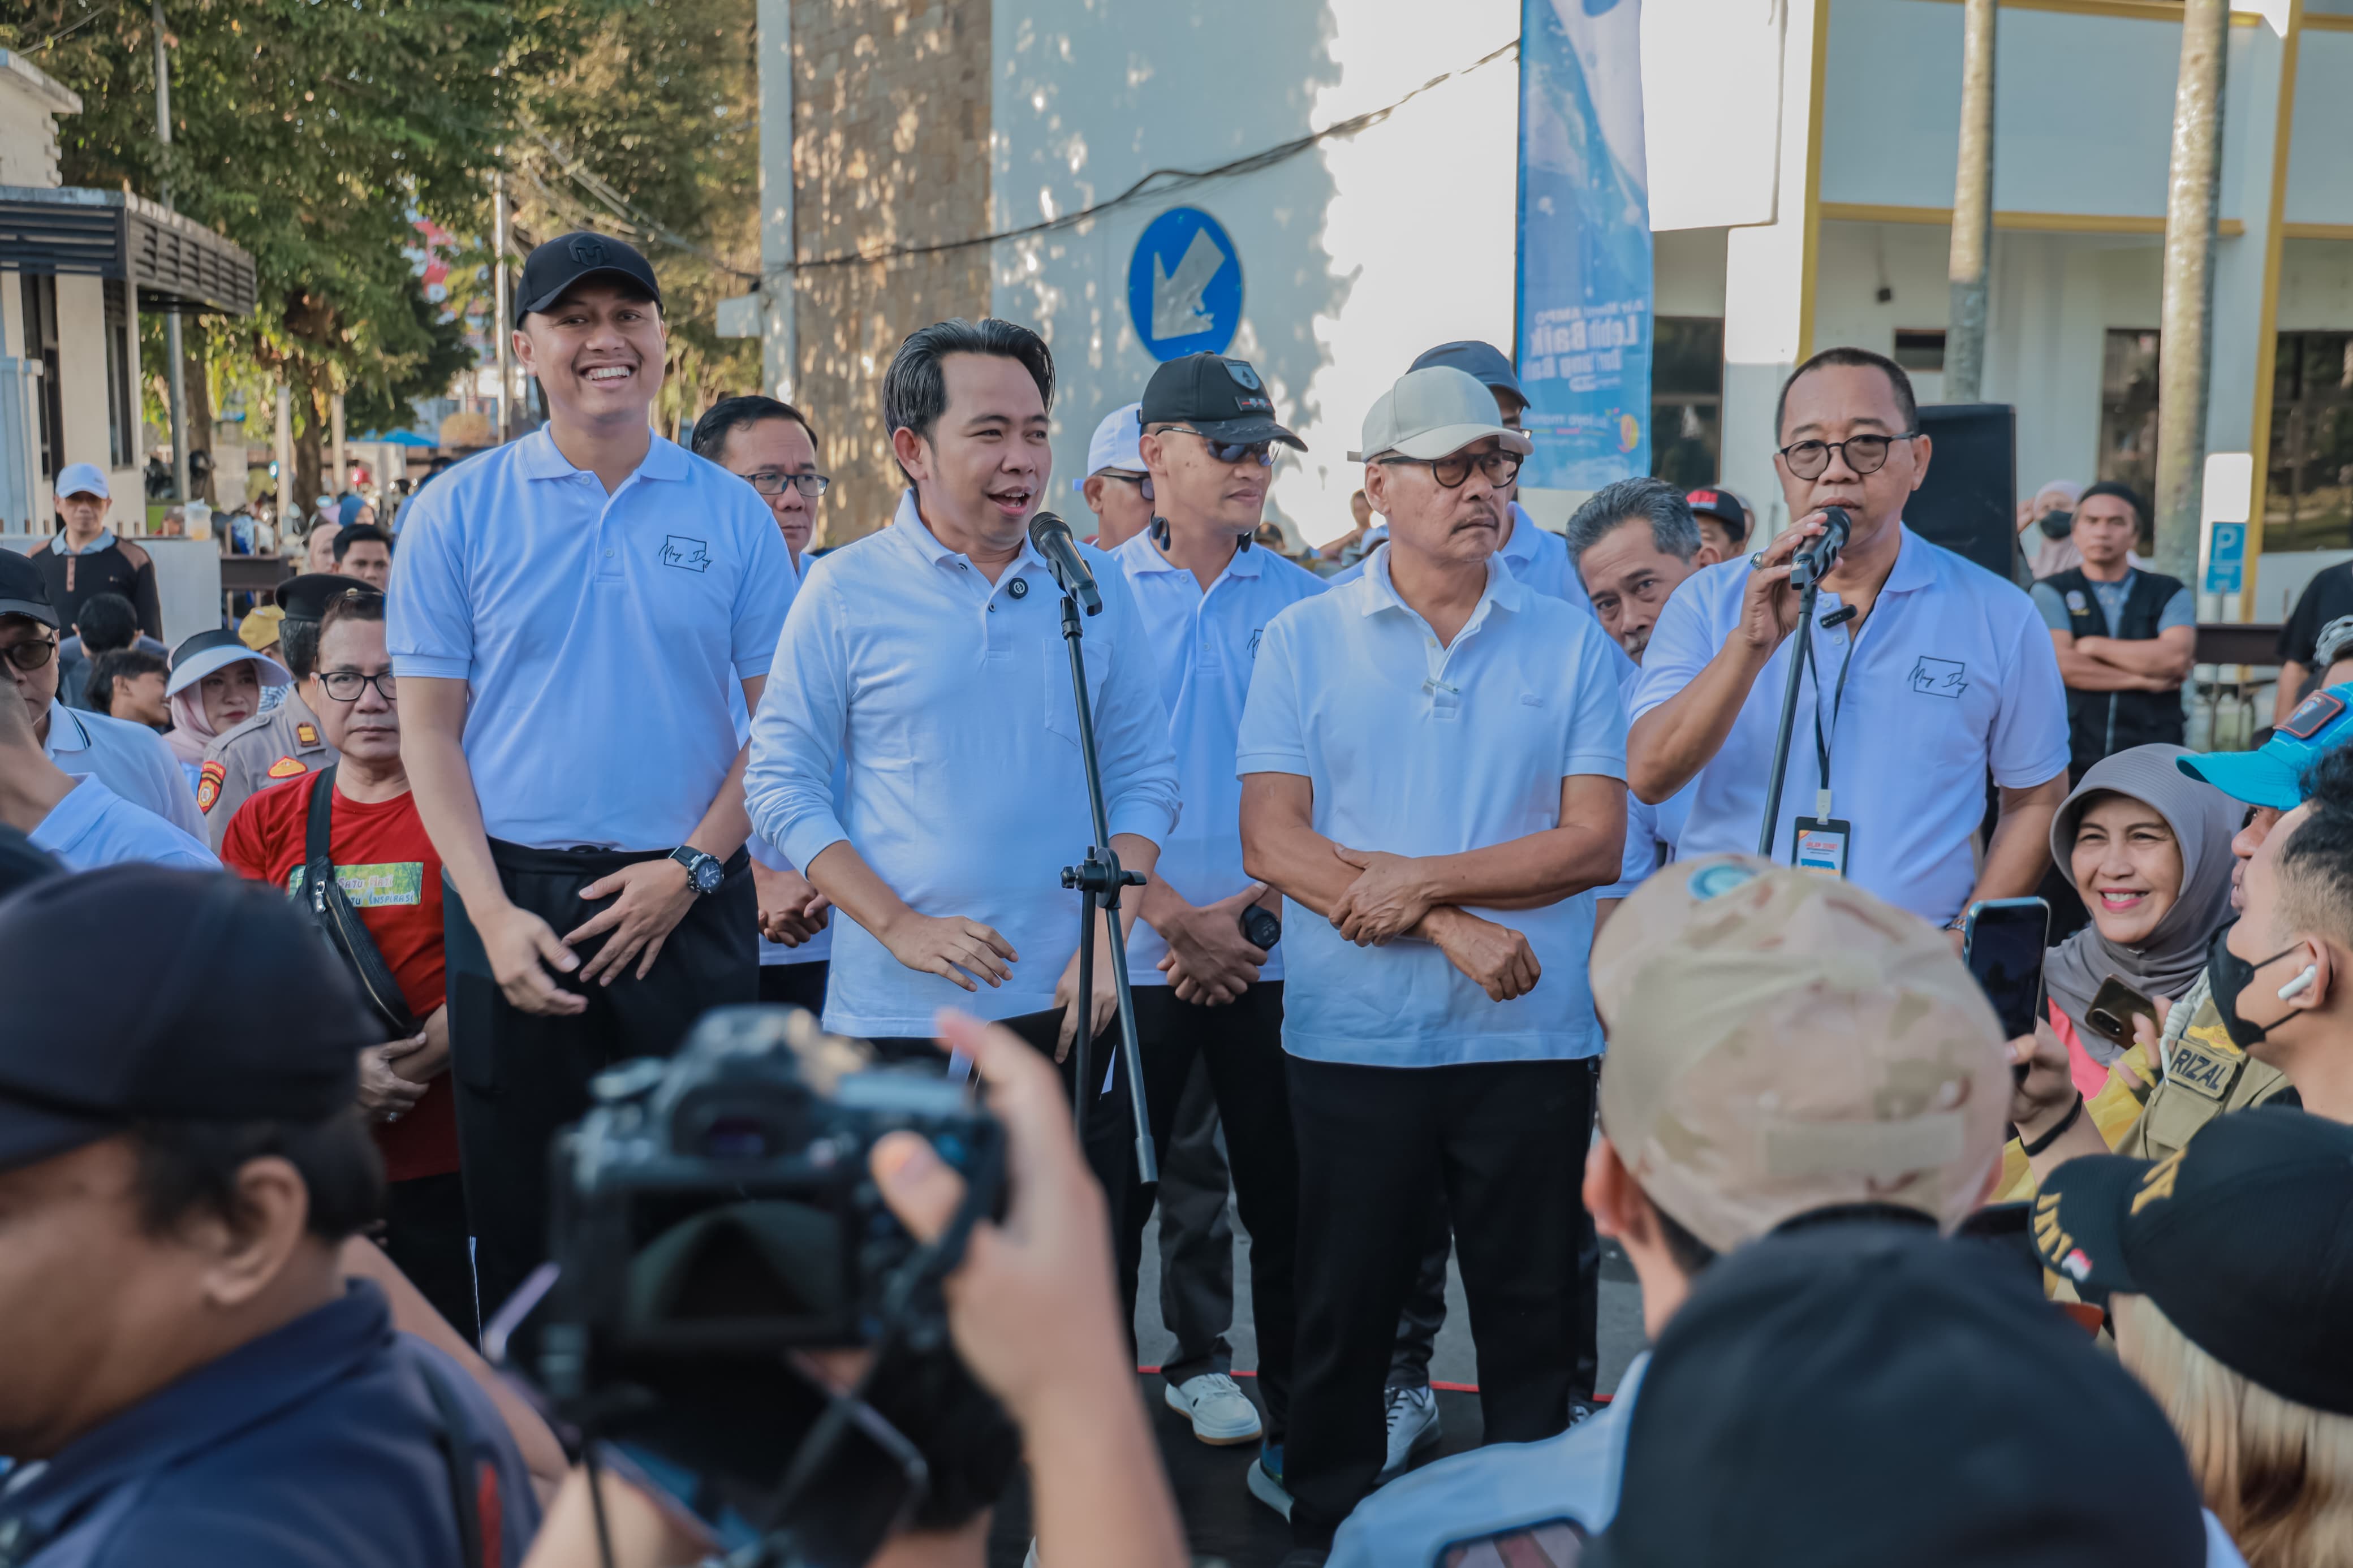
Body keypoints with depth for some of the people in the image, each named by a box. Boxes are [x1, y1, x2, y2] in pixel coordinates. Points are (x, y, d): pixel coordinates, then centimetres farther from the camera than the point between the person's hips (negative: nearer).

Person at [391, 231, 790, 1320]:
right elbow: (429, 730, 1)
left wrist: (692, 868, -8)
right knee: (521, 1211, 8)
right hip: (515, 897, 0)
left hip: (688, 903, 0)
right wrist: (495, 915, -10)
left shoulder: (731, 514, 4)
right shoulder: (458, 511, 2)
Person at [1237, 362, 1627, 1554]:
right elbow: (1272, 842, -7)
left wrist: (1417, 878, -13)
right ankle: (1326, 1526, 28)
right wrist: (1457, 929, -15)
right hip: (1352, 1039, 0)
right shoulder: (1304, 640, 2)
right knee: (1342, 1317, 11)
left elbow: (1595, 841, -4)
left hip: (1531, 1038, 1)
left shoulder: (1569, 642, 4)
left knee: (1532, 1316, 11)